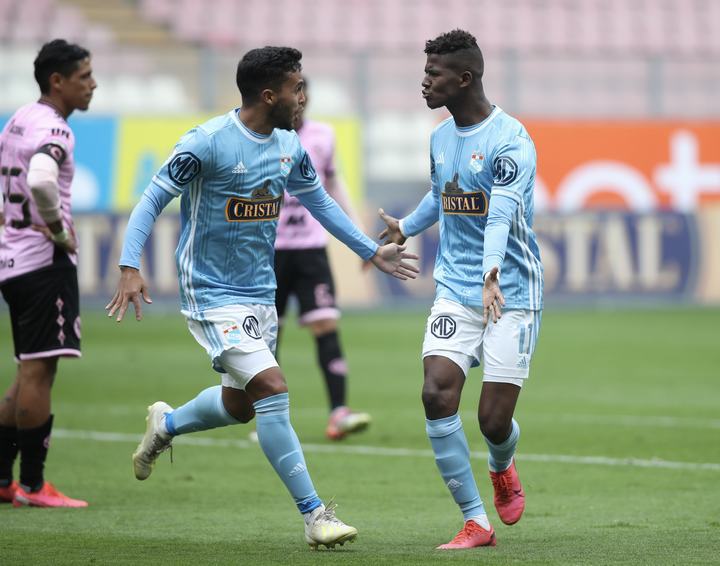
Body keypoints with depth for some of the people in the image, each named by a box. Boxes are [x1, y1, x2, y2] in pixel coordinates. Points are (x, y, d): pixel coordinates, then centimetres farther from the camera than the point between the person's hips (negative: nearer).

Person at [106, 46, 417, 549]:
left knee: (239, 405, 17)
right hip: (213, 295, -8)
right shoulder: (207, 143, -17)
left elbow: (318, 201, 21)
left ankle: (165, 425, 47)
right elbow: (153, 200, -13)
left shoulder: (288, 145, 4)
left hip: (261, 294, 8)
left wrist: (372, 252, 22)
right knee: (272, 389, -18)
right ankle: (314, 515, -13)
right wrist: (130, 269, -23)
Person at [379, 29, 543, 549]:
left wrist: (492, 276, -43)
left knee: (494, 418, -7)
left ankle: (502, 468, 33)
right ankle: (477, 523, -7)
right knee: (437, 393, -15)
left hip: (512, 295, -6)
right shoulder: (440, 138, 9)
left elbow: (501, 215, -29)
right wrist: (405, 228, 37)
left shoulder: (511, 141, -14)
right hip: (455, 292, 6)